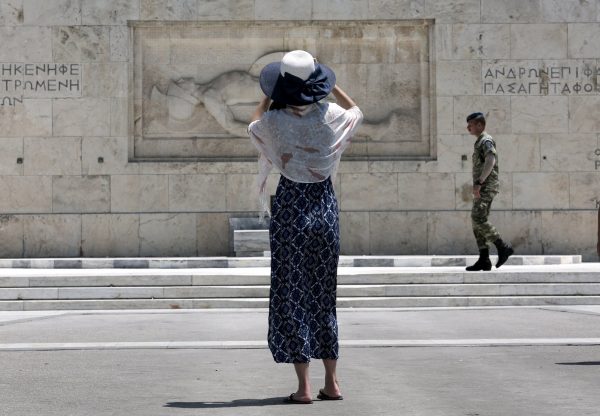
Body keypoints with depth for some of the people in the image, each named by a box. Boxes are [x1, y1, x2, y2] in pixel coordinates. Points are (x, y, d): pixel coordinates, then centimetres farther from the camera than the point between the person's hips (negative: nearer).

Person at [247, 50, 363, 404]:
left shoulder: (274, 120, -10)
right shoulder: (330, 115, -5)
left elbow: (253, 125, 15)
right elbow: (357, 112, 19)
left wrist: (270, 96, 21)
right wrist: (331, 85, 22)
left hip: (290, 206, -3)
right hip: (325, 205, 3)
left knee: (292, 295, 2)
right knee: (324, 294, 12)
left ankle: (304, 386, -2)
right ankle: (332, 382, 15)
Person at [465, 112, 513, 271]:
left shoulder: (486, 141, -9)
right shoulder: (480, 142, 22)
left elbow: (490, 162, -24)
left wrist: (479, 182, -27)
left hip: (486, 187, -10)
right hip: (482, 189, 10)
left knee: (478, 218, -18)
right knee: (477, 221, 5)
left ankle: (503, 247, -13)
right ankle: (484, 260, 3)